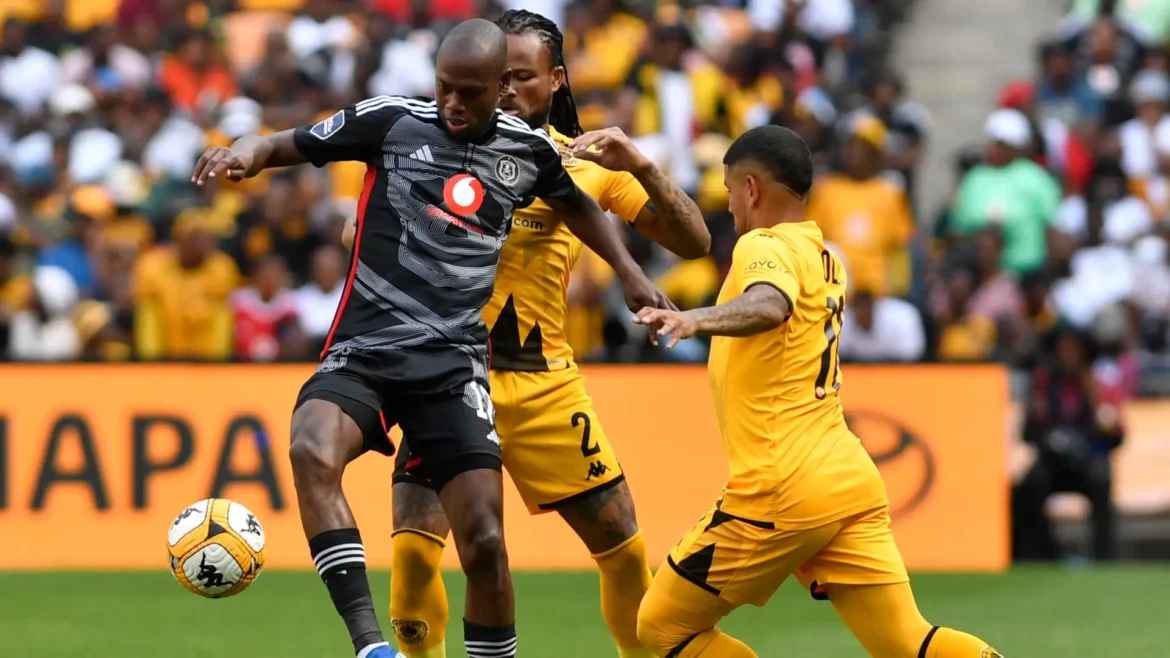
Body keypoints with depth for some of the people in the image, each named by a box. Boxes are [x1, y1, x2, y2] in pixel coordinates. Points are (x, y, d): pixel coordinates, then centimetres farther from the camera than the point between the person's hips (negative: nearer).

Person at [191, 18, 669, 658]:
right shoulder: (391, 121, 1)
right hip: (363, 350, -2)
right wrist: (246, 151, -17)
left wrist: (629, 272, 24)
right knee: (313, 452, -34)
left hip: (454, 364, 2)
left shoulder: (528, 150, 10)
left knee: (484, 544, -8)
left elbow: (576, 203, 31)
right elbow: (289, 144, 5)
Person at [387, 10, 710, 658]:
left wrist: (638, 164, -15)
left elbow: (693, 241, 1)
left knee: (625, 548, 6)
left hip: (545, 385, 3)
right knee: (413, 549, -16)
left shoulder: (588, 161, 4)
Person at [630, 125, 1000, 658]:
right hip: (850, 480, 8)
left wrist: (695, 320, -49)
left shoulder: (765, 247, -8)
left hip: (783, 492, -8)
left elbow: (769, 306, -31)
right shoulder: (824, 258, 19)